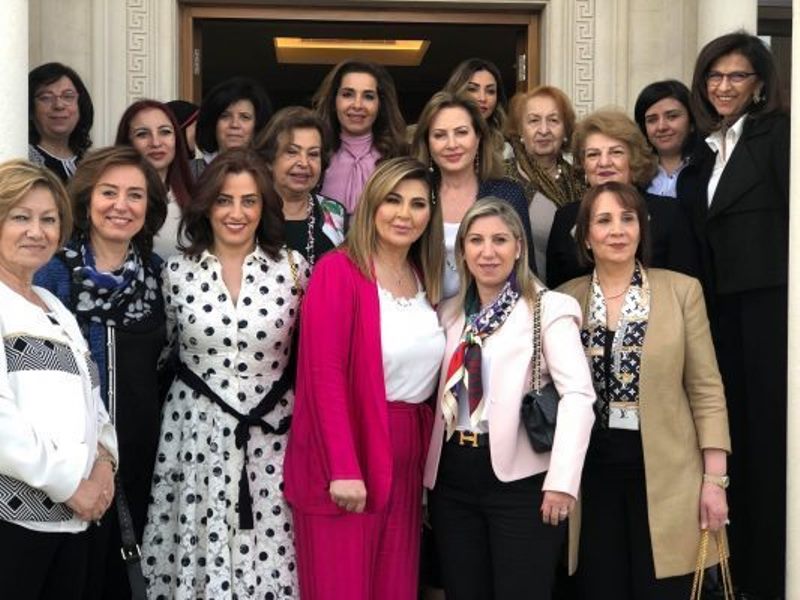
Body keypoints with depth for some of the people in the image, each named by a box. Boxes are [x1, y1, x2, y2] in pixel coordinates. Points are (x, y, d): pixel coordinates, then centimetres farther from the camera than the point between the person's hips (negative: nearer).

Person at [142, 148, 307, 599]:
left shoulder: (293, 268, -1)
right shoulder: (178, 271, 1)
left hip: (271, 433, 0)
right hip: (196, 430, 1)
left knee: (270, 557, 0)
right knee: (196, 551, 3)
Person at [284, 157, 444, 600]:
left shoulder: (426, 280, 12)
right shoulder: (337, 271, -9)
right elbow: (324, 375, -15)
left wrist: (428, 456, 8)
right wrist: (344, 468, -20)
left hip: (404, 459, 7)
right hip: (343, 460, -6)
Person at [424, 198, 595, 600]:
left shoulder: (549, 308, -4)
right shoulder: (450, 313, 14)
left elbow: (578, 394, -13)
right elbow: (440, 396, 15)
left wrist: (562, 481, -21)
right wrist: (428, 474, 9)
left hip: (521, 478, -5)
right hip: (453, 479, 5)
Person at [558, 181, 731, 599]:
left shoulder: (682, 290, 0)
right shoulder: (565, 298, 5)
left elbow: (706, 390, -1)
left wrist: (714, 479, -6)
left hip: (664, 470, -2)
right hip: (590, 469, 2)